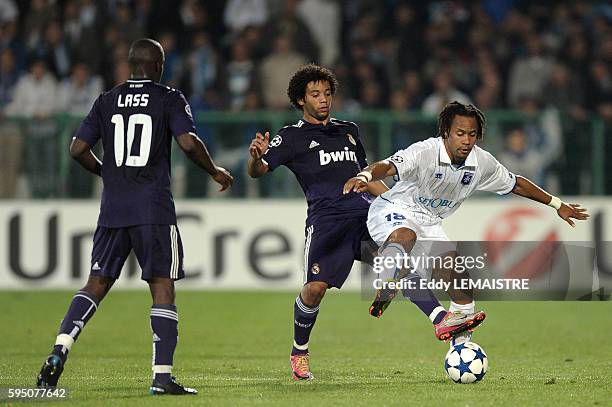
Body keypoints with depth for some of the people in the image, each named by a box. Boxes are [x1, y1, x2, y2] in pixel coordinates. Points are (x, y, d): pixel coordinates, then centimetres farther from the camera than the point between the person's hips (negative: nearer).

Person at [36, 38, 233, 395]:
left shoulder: (107, 101, 10)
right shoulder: (170, 99, -1)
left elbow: (78, 148, 7)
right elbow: (188, 142, -13)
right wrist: (215, 171, 3)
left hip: (113, 208, 4)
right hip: (154, 211, -4)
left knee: (97, 284, 11)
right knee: (163, 289, 1)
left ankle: (59, 352, -7)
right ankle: (162, 376, -5)